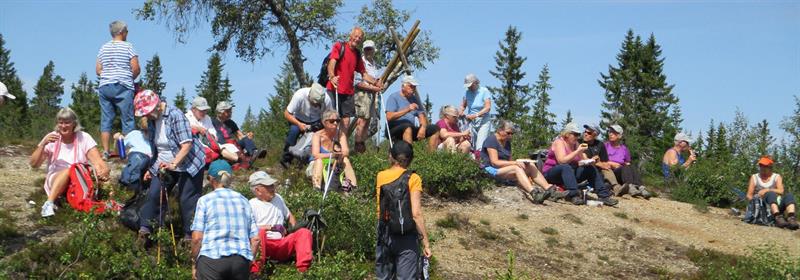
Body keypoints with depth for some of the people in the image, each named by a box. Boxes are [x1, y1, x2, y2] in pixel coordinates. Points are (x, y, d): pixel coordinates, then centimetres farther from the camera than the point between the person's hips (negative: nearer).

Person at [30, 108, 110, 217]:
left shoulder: (84, 138, -3)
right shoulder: (51, 137, -1)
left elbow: (98, 162, -13)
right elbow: (34, 164, -5)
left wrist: (104, 171, -36)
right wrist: (43, 144, -19)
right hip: (55, 181, 0)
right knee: (67, 171, -34)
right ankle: (49, 204, -47)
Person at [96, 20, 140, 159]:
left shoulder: (104, 48, 12)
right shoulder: (128, 46, -2)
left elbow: (98, 70, 11)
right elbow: (136, 68, -7)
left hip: (104, 86, 5)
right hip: (123, 87, -5)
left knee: (106, 120, 6)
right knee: (127, 120, 0)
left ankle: (105, 152, 3)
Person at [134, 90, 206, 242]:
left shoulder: (175, 115, -20)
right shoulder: (151, 120, 3)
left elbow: (187, 144, -24)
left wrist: (173, 164, -30)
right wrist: (151, 169, 13)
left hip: (188, 164, -6)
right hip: (164, 166, 7)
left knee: (188, 200, -4)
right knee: (153, 194, -7)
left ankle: (189, 237, 5)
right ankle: (144, 229, -4)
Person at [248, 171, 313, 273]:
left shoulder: (278, 198, 22)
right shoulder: (252, 205, 2)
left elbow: (289, 216, 33)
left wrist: (295, 231, 14)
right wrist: (267, 228, -18)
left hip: (283, 244, 5)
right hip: (264, 244, -5)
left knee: (304, 232, -19)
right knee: (260, 233, -38)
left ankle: (303, 270, -35)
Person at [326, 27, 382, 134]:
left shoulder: (357, 54, 18)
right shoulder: (339, 46, -1)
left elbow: (364, 74, 21)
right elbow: (332, 63, -15)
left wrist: (376, 82, 4)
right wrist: (332, 77, -34)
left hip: (348, 92, 6)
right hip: (334, 89, -6)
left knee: (346, 120, 4)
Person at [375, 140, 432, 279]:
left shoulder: (380, 176, 2)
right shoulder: (412, 179, -10)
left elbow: (380, 208, 8)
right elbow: (416, 214, -16)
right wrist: (425, 242, -13)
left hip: (385, 233, 4)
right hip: (406, 236, -4)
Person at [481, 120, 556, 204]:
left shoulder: (507, 142, 17)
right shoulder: (491, 140, -10)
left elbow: (509, 160, 12)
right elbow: (495, 162, -19)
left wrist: (520, 162, -8)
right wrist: (515, 163, -25)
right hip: (491, 170, -9)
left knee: (531, 166, -9)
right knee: (517, 168, -33)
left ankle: (549, 188, -24)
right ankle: (534, 194, -54)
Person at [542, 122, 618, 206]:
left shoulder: (575, 144, 8)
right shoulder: (559, 142, -13)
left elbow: (579, 163, 5)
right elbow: (562, 161, -28)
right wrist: (578, 151, -29)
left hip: (570, 173, 8)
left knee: (591, 168, -6)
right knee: (566, 167, -38)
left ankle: (604, 196, -12)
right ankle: (574, 196, -49)